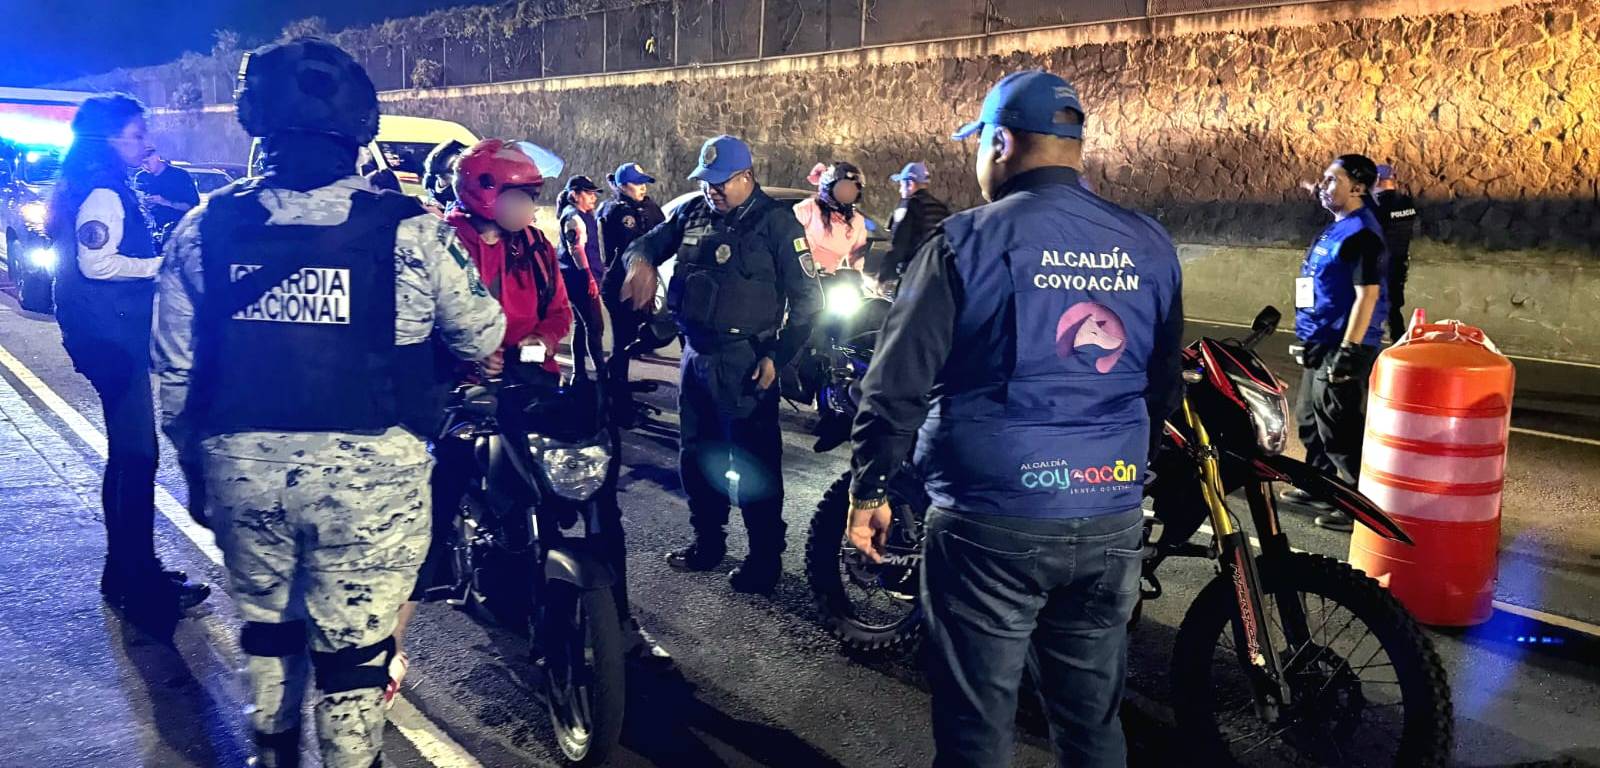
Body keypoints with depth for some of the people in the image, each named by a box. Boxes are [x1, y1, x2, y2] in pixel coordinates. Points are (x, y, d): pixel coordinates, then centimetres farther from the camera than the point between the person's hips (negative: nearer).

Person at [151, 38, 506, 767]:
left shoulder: (205, 227, 0)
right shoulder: (408, 229, -12)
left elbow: (175, 367, 6)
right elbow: (483, 336, -2)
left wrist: (192, 446, 21)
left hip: (244, 466, 5)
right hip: (365, 470, -4)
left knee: (265, 622, 25)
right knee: (354, 644, 9)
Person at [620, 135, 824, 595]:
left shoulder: (776, 223, -8)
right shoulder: (693, 214, 8)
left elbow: (807, 299, -7)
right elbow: (649, 243, 17)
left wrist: (778, 357, -14)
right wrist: (640, 261, -9)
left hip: (746, 364, -7)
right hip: (696, 355, 7)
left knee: (754, 465, -3)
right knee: (696, 455, 16)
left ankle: (766, 556, 8)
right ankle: (707, 542, 31)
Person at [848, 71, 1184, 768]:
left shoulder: (967, 243, -10)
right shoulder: (1150, 246, 4)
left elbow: (897, 383, -9)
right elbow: (1164, 388, 13)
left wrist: (867, 489, 2)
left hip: (990, 520, -5)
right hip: (1112, 521, 5)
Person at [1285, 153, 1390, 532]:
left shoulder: (1361, 234, -17)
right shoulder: (1336, 228, 15)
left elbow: (1367, 295, -22)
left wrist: (1348, 351, -25)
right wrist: (1309, 340, 23)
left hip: (1343, 348, -11)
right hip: (1320, 347, 11)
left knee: (1341, 430, -8)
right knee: (1312, 421, 20)